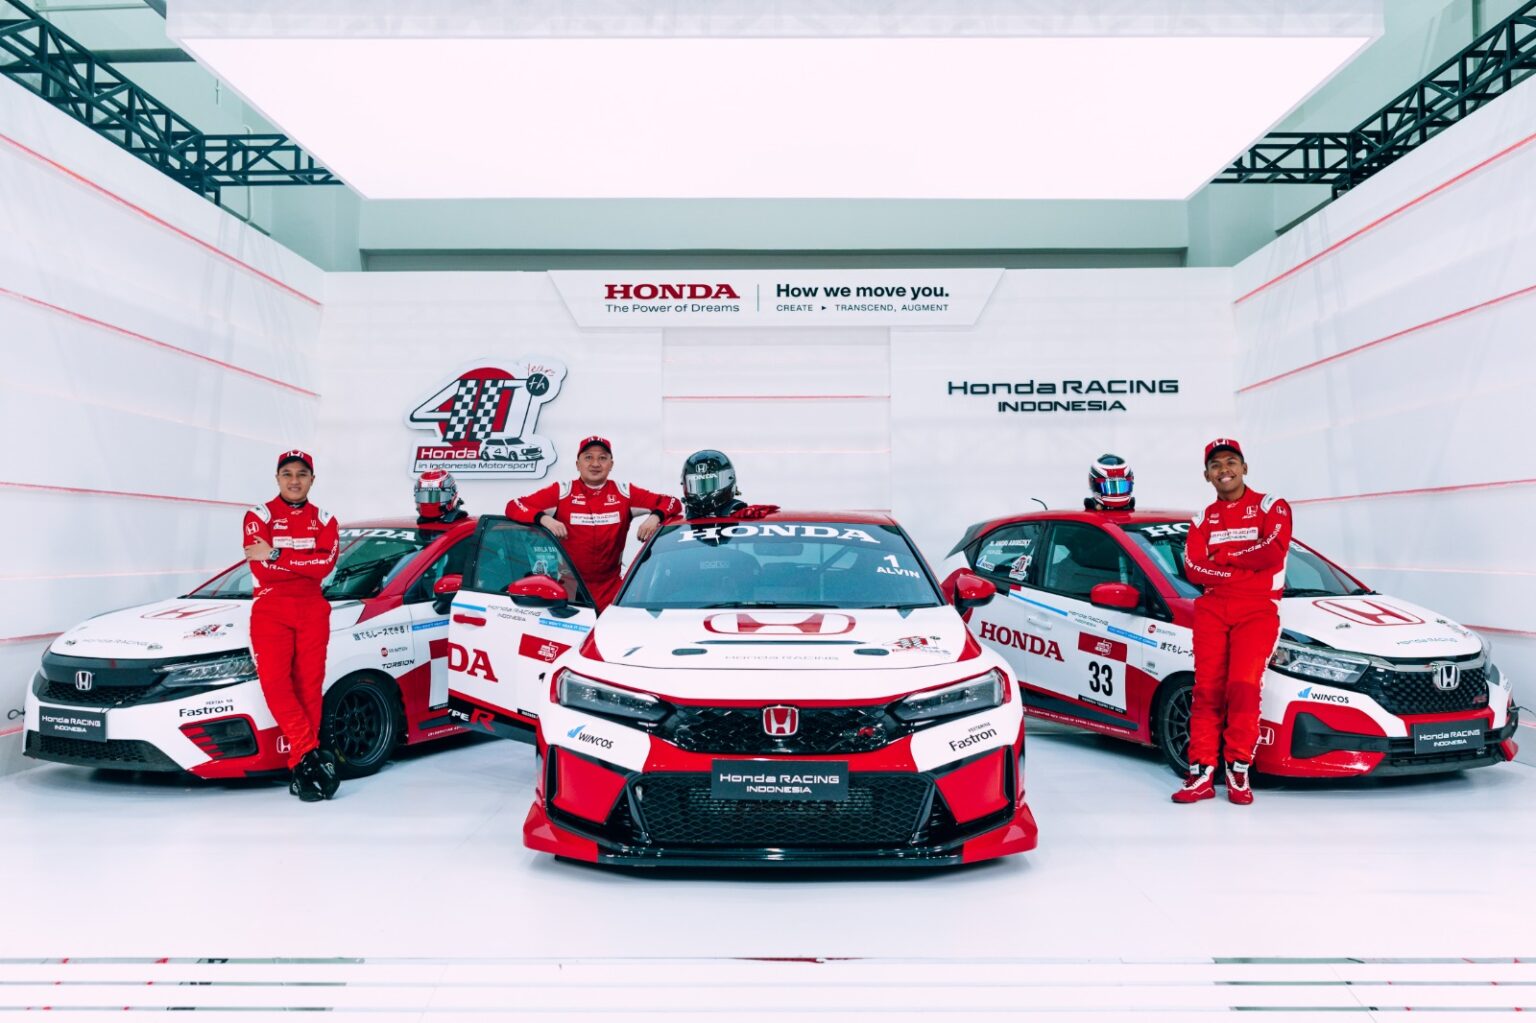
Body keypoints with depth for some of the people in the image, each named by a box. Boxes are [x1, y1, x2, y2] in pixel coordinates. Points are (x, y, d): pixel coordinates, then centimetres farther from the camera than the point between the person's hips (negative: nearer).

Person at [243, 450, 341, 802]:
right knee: (275, 682, -17)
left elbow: (326, 564, -9)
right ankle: (311, 754, -15)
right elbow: (261, 570, -9)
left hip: (313, 610, 2)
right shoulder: (259, 516, 4)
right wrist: (306, 564, -8)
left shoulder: (324, 521, 11)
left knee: (309, 687, -1)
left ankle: (301, 766, 3)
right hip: (270, 609, -2)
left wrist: (277, 555, -13)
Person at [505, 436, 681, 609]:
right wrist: (543, 518, -24)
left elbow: (672, 503, 3)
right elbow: (513, 507, -7)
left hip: (611, 592, 2)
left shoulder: (624, 493, 3)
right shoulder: (561, 492, -2)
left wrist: (654, 517, -18)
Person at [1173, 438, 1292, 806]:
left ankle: (1239, 768, 1)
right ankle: (1203, 774, -1)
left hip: (1257, 608, -3)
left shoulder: (1271, 507, 6)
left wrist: (1223, 557, -4)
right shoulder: (1203, 519, 16)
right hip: (1212, 608, 3)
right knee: (1207, 689, -5)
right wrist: (1245, 568, -10)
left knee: (1243, 685, -15)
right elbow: (1193, 569, 2)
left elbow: (1274, 551, -12)